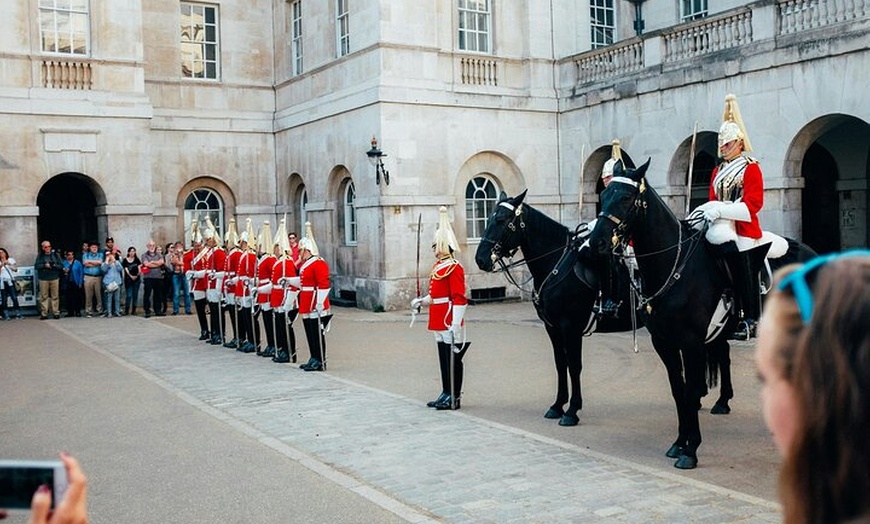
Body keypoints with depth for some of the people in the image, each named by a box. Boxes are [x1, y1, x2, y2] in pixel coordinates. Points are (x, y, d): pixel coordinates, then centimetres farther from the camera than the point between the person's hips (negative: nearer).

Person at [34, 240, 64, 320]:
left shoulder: (55, 255, 6)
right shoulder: (40, 256, 8)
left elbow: (61, 266, 2)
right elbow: (36, 266, 0)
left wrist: (53, 265, -14)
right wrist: (44, 265, -13)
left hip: (54, 278, 0)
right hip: (43, 278, 0)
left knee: (55, 296, 0)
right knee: (44, 296, 0)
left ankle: (56, 312, 6)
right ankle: (44, 313, 4)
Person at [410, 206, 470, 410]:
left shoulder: (454, 268, -15)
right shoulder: (438, 266, 15)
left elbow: (459, 299, -20)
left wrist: (455, 326, -24)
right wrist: (422, 301, 7)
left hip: (449, 323, -9)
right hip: (439, 323, 10)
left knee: (453, 358, -1)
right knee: (444, 358, 14)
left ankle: (454, 398, 5)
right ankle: (446, 393, 23)